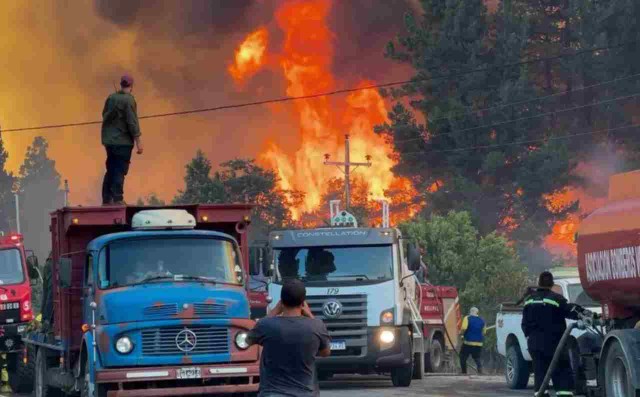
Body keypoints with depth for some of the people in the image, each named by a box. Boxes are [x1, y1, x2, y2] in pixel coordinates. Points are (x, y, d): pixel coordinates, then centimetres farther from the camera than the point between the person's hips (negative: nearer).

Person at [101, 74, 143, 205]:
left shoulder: (111, 98, 5)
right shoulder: (128, 100, -14)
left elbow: (105, 115, 15)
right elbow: (132, 122, -17)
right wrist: (138, 142, -14)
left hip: (109, 140, 7)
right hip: (123, 141, -7)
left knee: (111, 170, 13)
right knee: (120, 170, -5)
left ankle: (106, 199, 14)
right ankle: (117, 199, -9)